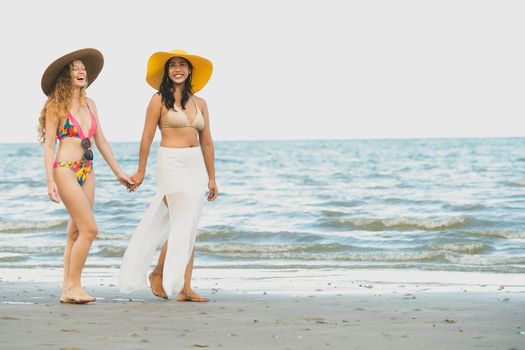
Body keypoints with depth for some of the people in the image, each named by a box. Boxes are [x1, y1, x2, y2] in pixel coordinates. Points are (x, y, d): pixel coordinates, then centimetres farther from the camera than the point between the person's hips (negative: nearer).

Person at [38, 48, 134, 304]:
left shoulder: (89, 104, 13)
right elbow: (49, 145, -6)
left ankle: (68, 290, 11)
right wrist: (50, 181, -13)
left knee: (76, 232, 7)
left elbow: (101, 141, 17)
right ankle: (73, 286, -4)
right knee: (89, 229, -13)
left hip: (86, 172, 7)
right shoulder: (56, 106, -5)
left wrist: (119, 173, 17)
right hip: (65, 170, -7)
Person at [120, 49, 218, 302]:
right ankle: (157, 274, 9)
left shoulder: (199, 103, 12)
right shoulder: (160, 100, -2)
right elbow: (147, 137, -1)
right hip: (171, 164, -5)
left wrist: (211, 177, 14)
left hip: (196, 166, 5)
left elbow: (207, 142, 15)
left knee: (190, 229, 3)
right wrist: (141, 171, -1)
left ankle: (185, 289, 5)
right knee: (182, 225, -9)